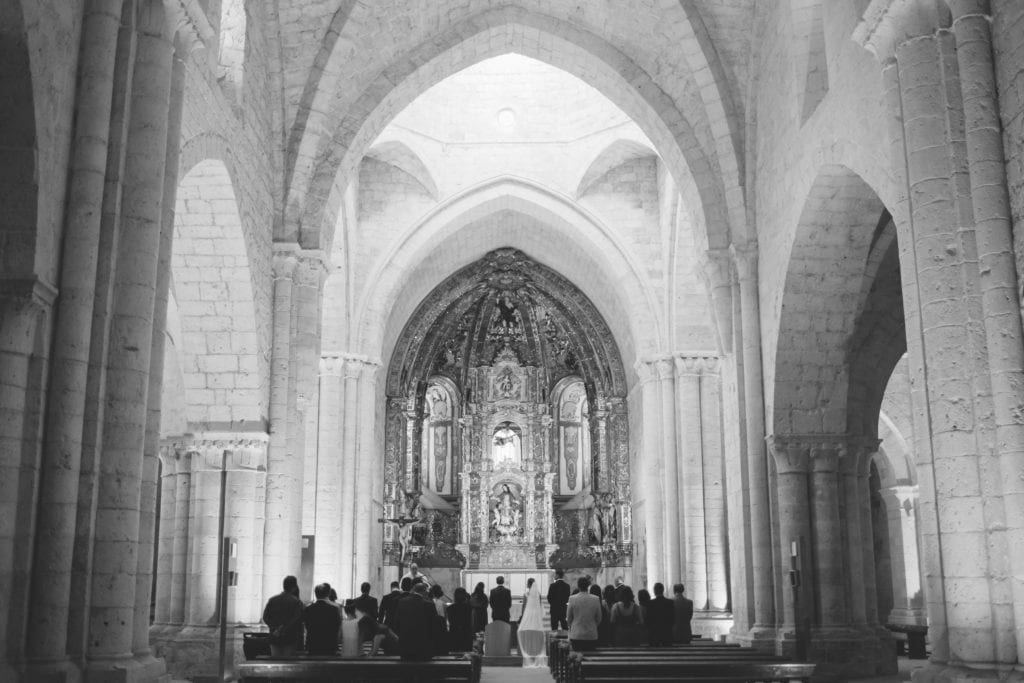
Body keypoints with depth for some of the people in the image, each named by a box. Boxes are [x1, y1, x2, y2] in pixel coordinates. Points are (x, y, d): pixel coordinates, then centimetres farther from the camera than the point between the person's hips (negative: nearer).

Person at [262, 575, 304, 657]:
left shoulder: (272, 600, 7)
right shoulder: (297, 602, -6)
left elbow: (265, 617, 1)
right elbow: (296, 620, -13)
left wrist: (275, 629, -4)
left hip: (274, 638, 4)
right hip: (290, 639, -4)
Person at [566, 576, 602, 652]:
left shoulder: (572, 599, -7)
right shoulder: (596, 599, -4)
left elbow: (568, 618, 4)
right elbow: (599, 619, 6)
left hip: (576, 635, -1)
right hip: (592, 636, 1)